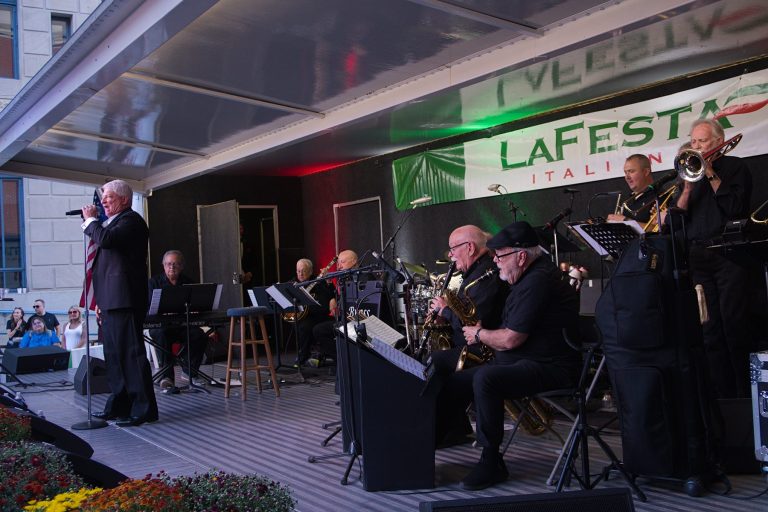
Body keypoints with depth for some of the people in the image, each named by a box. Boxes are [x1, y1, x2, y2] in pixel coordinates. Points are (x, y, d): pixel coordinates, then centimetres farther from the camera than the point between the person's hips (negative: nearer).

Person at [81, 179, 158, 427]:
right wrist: (100, 301, 22)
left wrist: (90, 219, -7)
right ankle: (119, 406, 23)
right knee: (114, 355, 14)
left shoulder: (131, 220, -7)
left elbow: (106, 239, -26)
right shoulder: (113, 223, 23)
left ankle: (143, 409, -6)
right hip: (111, 301, 10)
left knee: (131, 353, -9)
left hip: (124, 301, -10)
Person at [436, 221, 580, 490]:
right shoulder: (528, 277, 15)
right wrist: (484, 333, 7)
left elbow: (510, 339, -22)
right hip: (522, 363, 11)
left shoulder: (539, 281, -19)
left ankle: (491, 462, -20)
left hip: (549, 368, -11)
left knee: (484, 379, -32)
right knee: (455, 383, 2)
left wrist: (479, 334, -4)